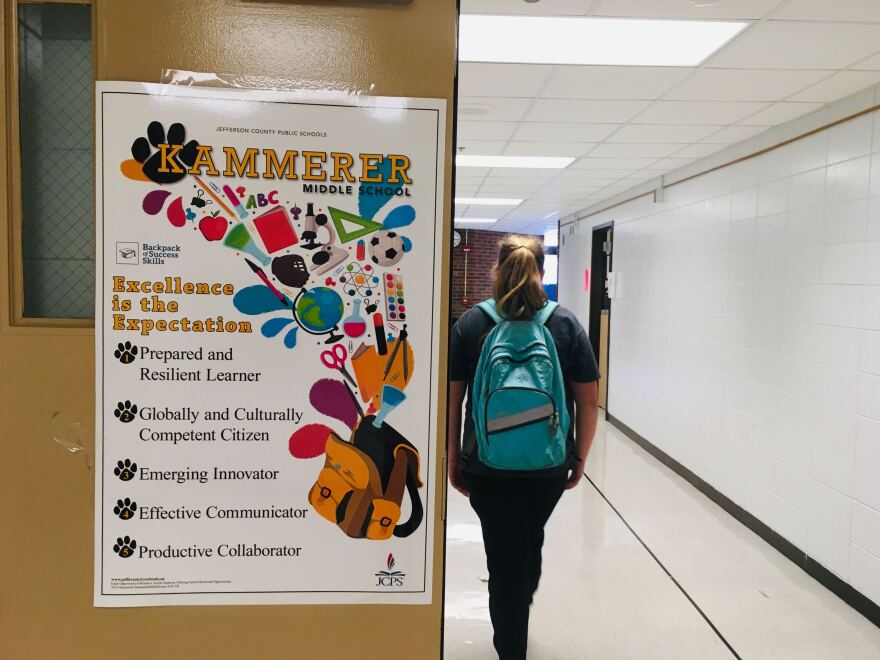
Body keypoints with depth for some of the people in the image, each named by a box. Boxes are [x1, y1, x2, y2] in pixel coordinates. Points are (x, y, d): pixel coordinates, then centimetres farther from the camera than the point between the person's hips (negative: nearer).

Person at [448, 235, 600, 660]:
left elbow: (452, 398, -2)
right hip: (550, 464, 3)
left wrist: (452, 457, 6)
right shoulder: (567, 324, -3)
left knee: (505, 553, 10)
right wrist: (580, 456, 8)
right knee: (530, 543, 26)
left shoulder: (470, 324, -3)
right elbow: (588, 400, -2)